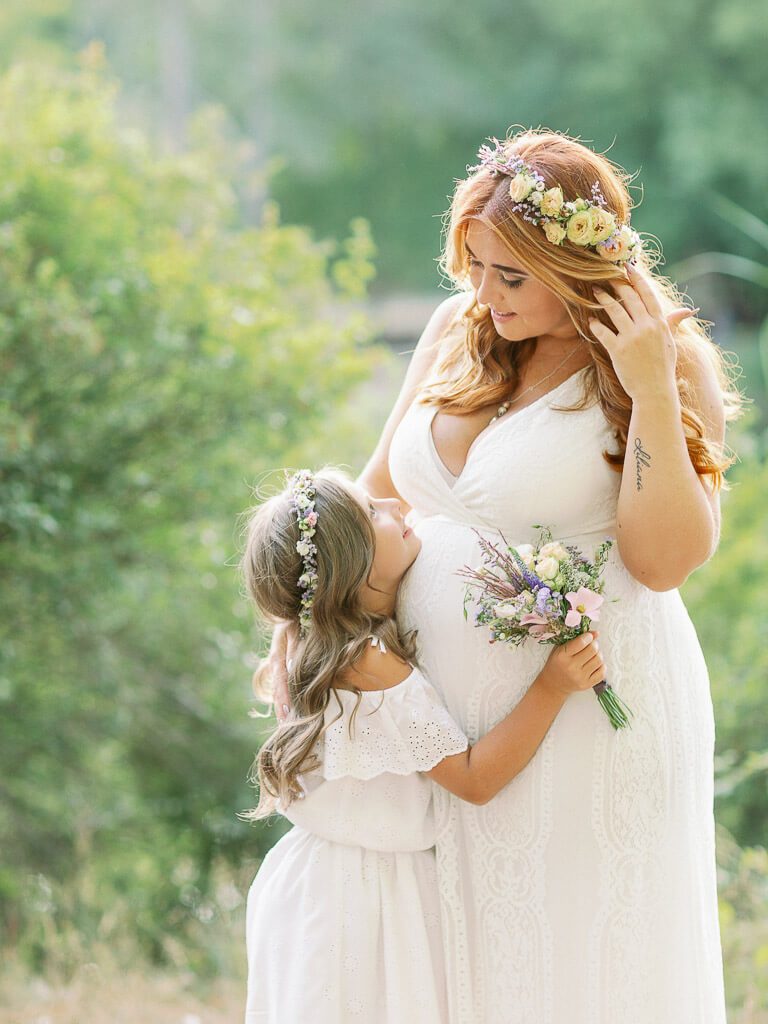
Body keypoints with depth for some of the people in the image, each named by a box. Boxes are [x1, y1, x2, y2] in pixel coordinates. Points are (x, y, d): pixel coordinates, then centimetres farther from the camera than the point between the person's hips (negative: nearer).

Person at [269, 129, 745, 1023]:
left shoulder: (670, 363, -8)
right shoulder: (459, 329, 6)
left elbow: (665, 560, -16)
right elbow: (377, 493, 15)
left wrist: (652, 391, -22)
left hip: (585, 711, -5)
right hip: (443, 701, 5)